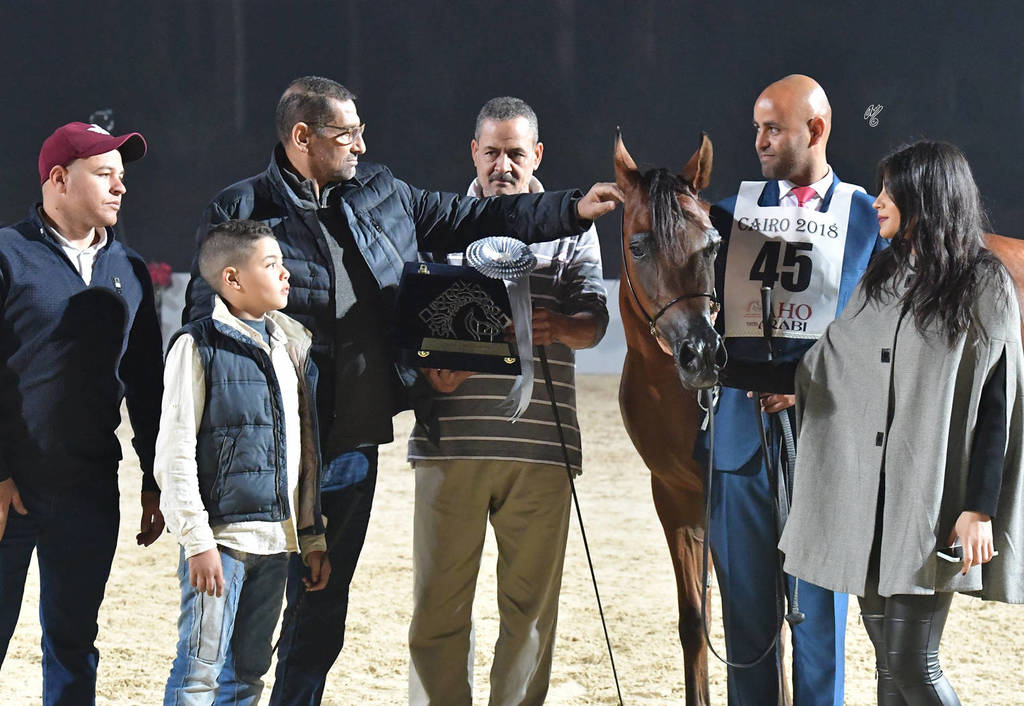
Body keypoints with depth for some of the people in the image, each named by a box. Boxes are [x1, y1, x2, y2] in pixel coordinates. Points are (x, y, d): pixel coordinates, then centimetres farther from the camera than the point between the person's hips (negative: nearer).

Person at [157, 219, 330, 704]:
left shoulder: (292, 349, 14)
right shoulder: (198, 345, -7)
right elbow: (175, 451, -10)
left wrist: (313, 538, 17)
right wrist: (197, 539, -15)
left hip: (275, 540, 7)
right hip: (220, 535, -7)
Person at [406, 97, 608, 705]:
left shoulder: (571, 229, 13)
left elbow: (595, 321, 2)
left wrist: (559, 326, -21)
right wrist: (426, 368, -13)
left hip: (540, 443, 1)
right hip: (451, 441, 0)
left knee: (531, 603, 4)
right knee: (439, 602, -1)